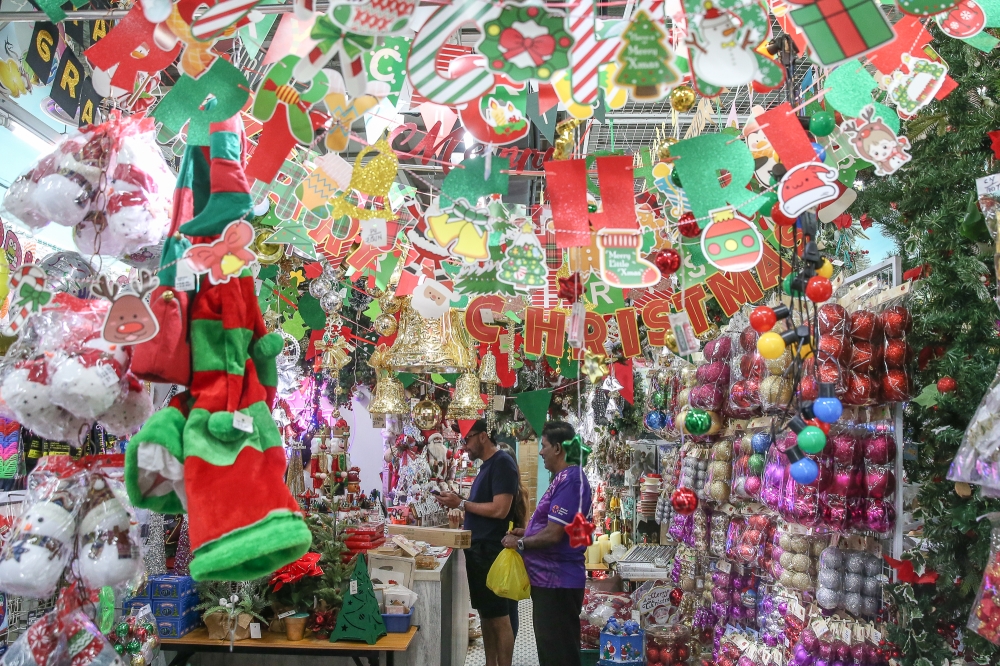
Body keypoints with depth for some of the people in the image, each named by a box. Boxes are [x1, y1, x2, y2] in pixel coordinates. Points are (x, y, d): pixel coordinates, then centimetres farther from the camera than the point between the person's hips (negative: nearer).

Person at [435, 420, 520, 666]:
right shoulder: (486, 465, 15)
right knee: (486, 613, 15)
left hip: (492, 552, -10)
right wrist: (458, 502, 5)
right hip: (478, 549, 10)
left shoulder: (502, 463, -14)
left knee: (499, 616, -1)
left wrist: (462, 503, -15)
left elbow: (500, 509, -22)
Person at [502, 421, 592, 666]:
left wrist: (520, 543, -11)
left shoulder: (570, 480, -21)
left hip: (557, 581, -10)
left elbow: (554, 534, -25)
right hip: (549, 578, 10)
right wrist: (525, 532, 8)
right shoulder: (564, 477, 12)